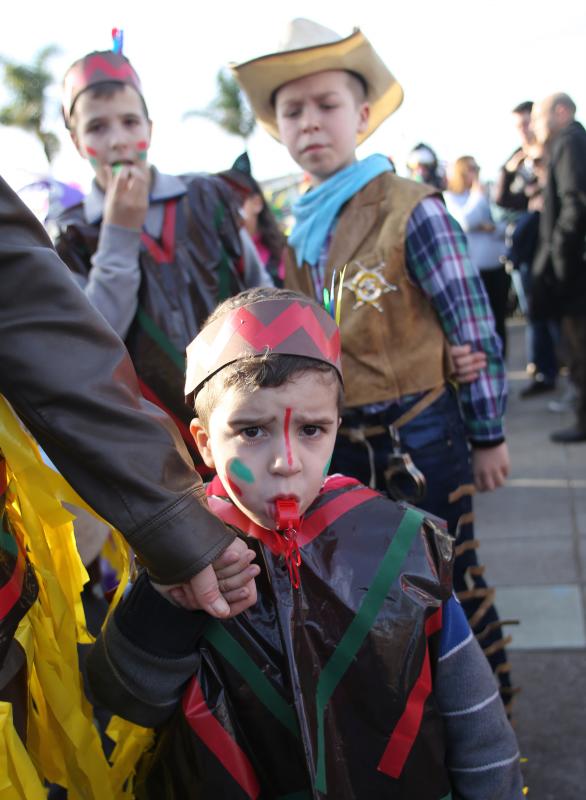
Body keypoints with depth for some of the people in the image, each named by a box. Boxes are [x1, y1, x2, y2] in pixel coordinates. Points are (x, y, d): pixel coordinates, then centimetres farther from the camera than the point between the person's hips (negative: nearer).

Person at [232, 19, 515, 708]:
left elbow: (473, 330, -10)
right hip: (341, 443, 6)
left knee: (448, 579, 6)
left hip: (422, 435, -6)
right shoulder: (298, 236, 5)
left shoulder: (410, 210, -13)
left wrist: (487, 436, -7)